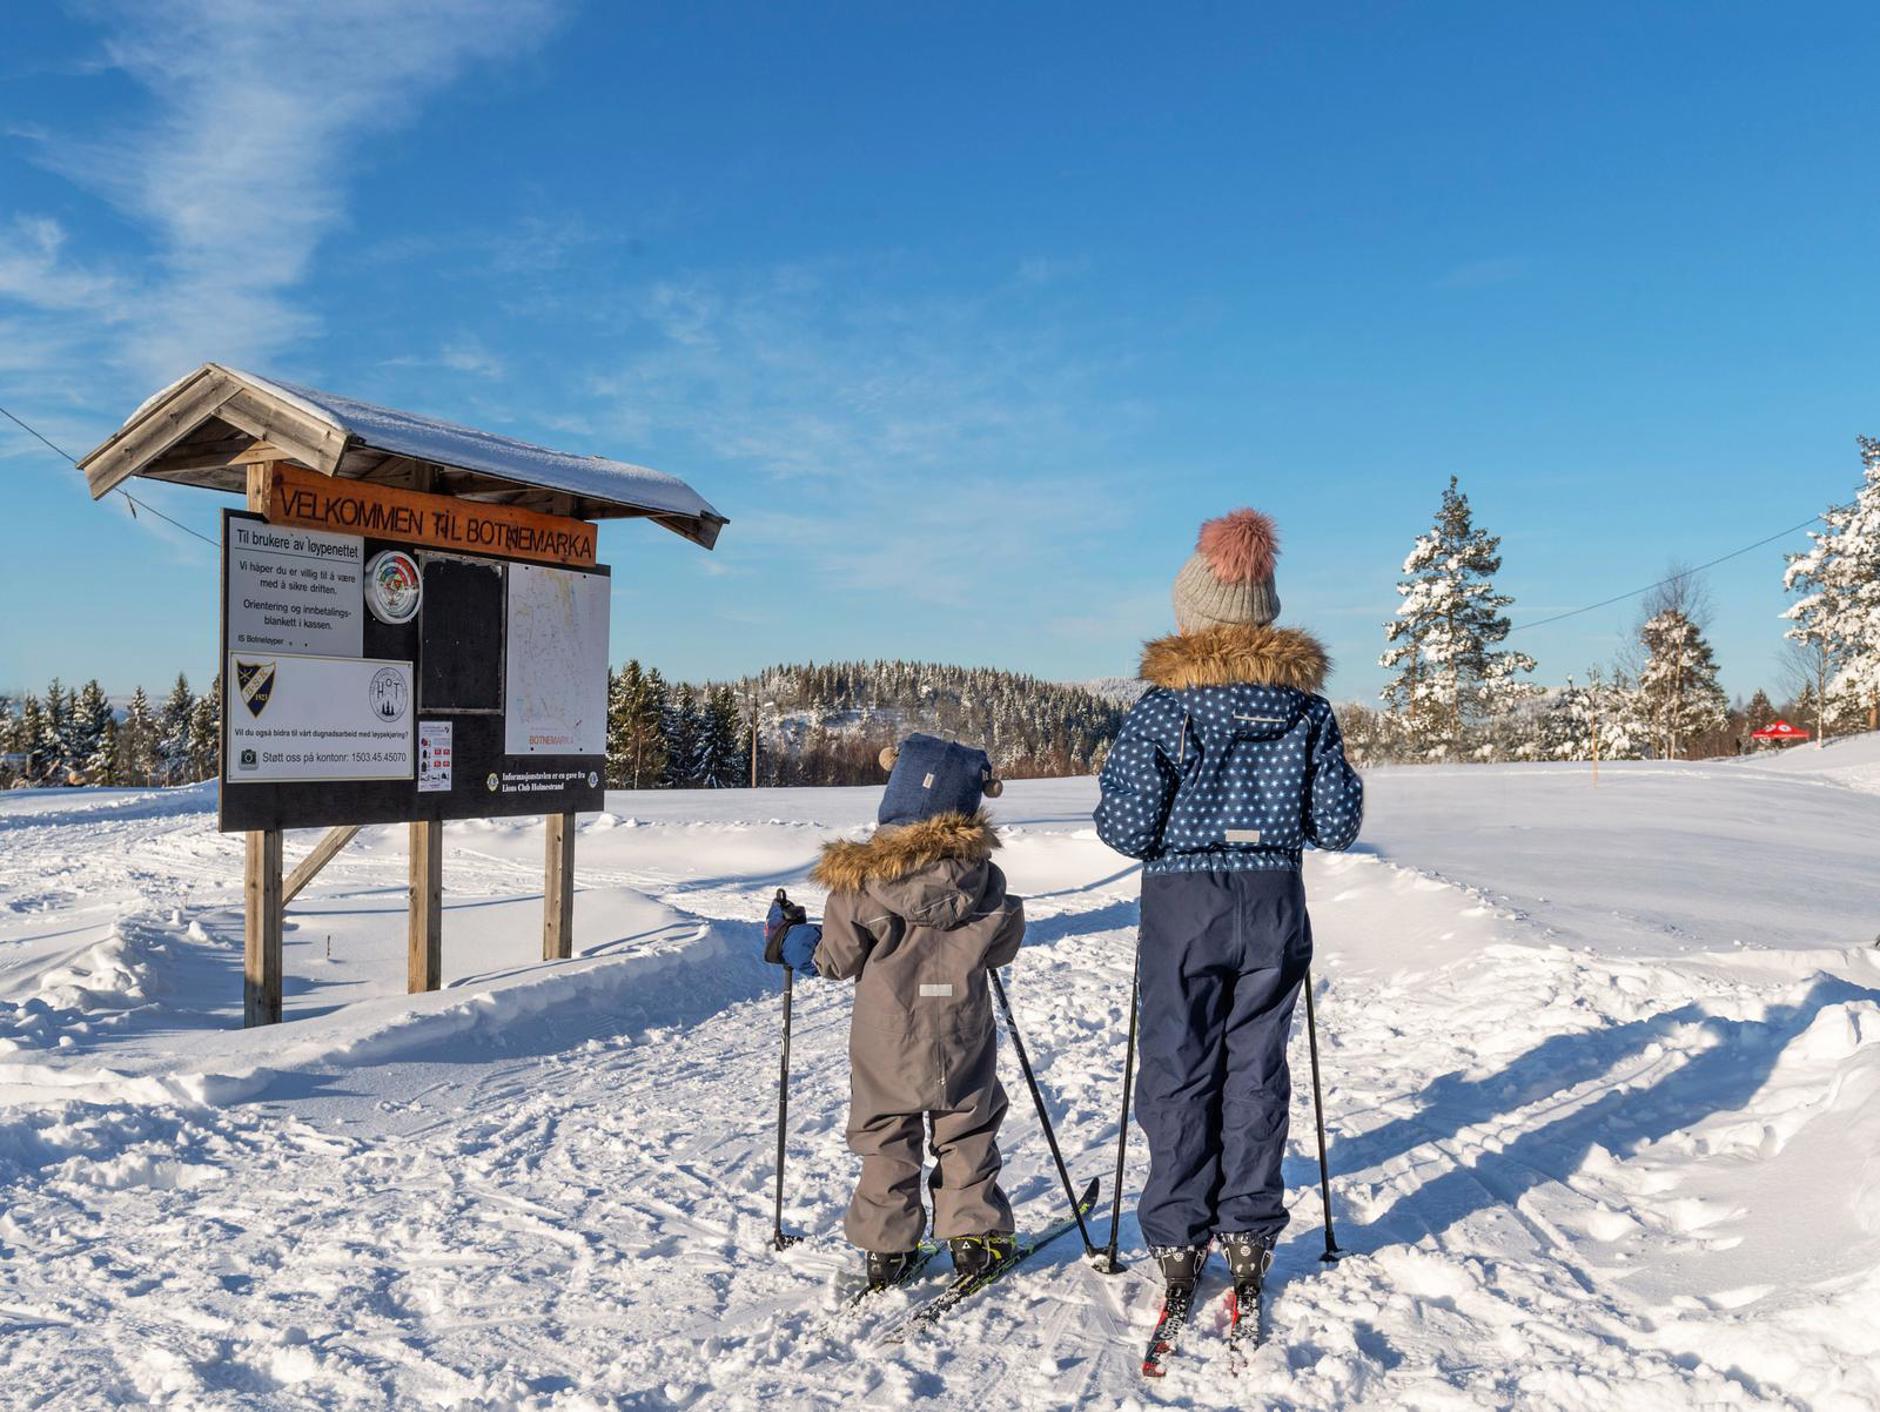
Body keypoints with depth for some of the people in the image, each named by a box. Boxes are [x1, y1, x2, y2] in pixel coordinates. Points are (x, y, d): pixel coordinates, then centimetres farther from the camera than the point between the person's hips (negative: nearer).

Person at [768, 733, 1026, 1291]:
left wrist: (794, 942, 14)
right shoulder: (982, 875, -11)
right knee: (967, 1133, 17)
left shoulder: (859, 877, -14)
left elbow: (838, 959, -5)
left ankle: (888, 1247, 19)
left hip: (884, 1041, 0)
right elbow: (1003, 945, 3)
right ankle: (974, 1235, 22)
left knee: (886, 1139, 14)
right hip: (960, 1041, 1)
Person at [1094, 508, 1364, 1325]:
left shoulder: (1163, 707, -13)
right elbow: (1337, 826, 0)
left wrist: (1113, 817, 8)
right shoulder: (1307, 706, -2)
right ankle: (1249, 1235, 23)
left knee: (1178, 1074, 9)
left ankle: (1178, 1244, 17)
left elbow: (1129, 831, -14)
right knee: (1256, 1071, 14)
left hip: (1183, 907, -3)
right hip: (1273, 906, 3)